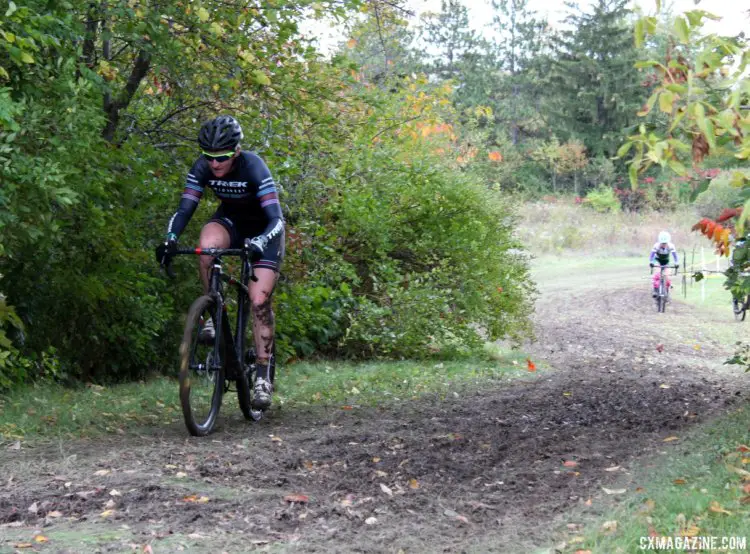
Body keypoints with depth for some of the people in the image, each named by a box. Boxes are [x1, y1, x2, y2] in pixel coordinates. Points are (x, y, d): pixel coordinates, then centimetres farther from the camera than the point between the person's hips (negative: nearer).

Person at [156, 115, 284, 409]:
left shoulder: (253, 166, -31)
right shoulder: (202, 168, -20)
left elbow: (276, 218, -36)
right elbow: (184, 209, -20)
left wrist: (257, 244, -54)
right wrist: (170, 239, -39)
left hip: (263, 229, -3)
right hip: (230, 220, 3)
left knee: (259, 301, -14)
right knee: (207, 243, -34)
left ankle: (262, 376, -5)